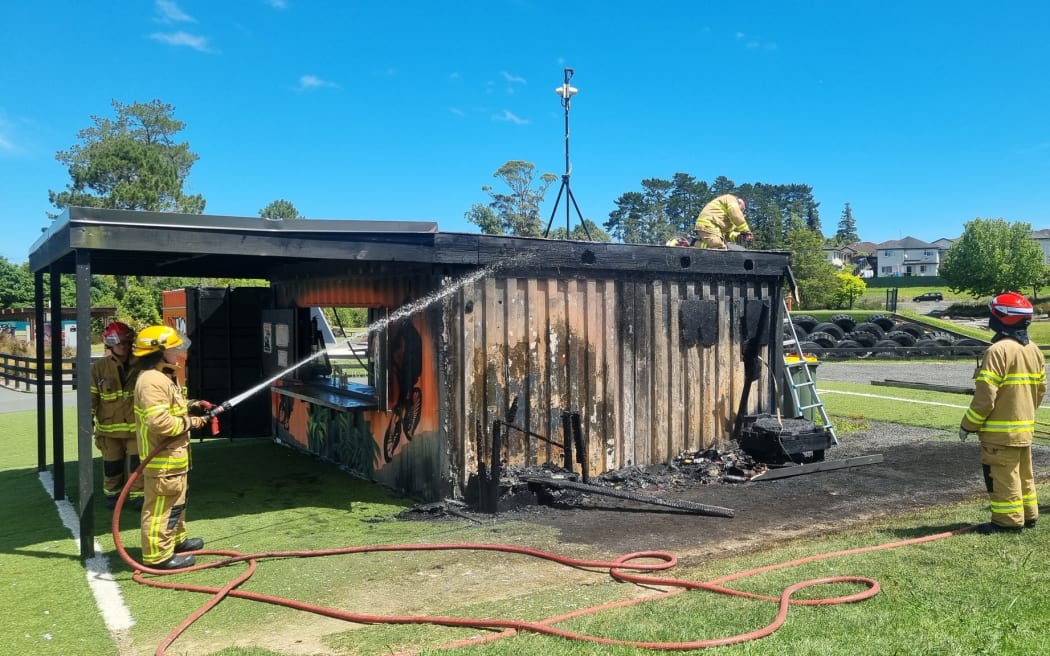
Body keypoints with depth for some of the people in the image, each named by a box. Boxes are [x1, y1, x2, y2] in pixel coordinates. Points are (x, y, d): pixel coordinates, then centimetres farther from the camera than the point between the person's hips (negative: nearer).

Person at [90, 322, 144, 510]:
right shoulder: (99, 367, -4)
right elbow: (91, 396, -1)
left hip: (136, 425, 0)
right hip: (110, 426, 0)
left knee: (138, 463, 1)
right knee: (112, 465, 12)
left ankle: (137, 496, 14)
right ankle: (112, 494, 32)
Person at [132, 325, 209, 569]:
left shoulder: (165, 377, 13)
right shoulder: (152, 381, -23)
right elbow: (158, 421, -31)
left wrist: (189, 407, 10)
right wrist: (188, 423, -19)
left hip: (174, 456, 11)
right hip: (162, 459, -11)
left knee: (176, 502, 24)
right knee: (161, 507, -3)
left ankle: (176, 540, 38)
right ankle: (158, 554, 4)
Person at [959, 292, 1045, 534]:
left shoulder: (998, 350, -20)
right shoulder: (1034, 350, 8)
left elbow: (985, 396, -21)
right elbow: (1041, 388, 15)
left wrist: (968, 425, -12)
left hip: (1000, 430, -9)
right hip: (1025, 427, 9)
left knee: (1002, 476, 0)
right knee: (1023, 473, 19)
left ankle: (1008, 520, 5)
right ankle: (1028, 514, 28)